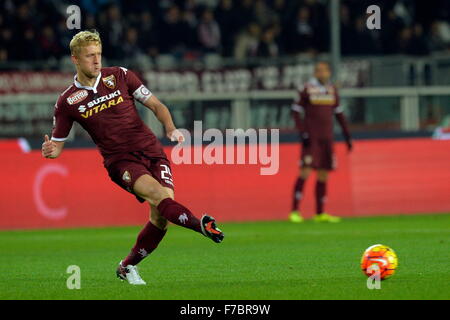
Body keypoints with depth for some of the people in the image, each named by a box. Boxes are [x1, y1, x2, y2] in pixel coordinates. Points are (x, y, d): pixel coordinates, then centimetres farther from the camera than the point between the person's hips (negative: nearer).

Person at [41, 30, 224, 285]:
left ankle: (128, 266, 8)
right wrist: (50, 150, -14)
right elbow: (57, 144, 11)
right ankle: (202, 225, -52)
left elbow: (156, 105, 8)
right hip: (121, 161, -2)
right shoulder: (67, 102, 4)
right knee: (157, 194, -31)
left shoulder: (119, 76, 5)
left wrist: (171, 129, -11)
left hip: (151, 151, 2)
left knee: (161, 216, -12)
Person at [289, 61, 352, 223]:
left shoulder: (332, 90, 10)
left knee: (323, 174, 5)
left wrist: (347, 135, 15)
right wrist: (302, 132, -13)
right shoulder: (307, 89, -4)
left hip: (327, 138, 5)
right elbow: (296, 111, -3)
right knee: (305, 171, -13)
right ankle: (294, 211, -12)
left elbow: (338, 112, 18)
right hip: (311, 137, -5)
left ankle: (320, 213, 11)